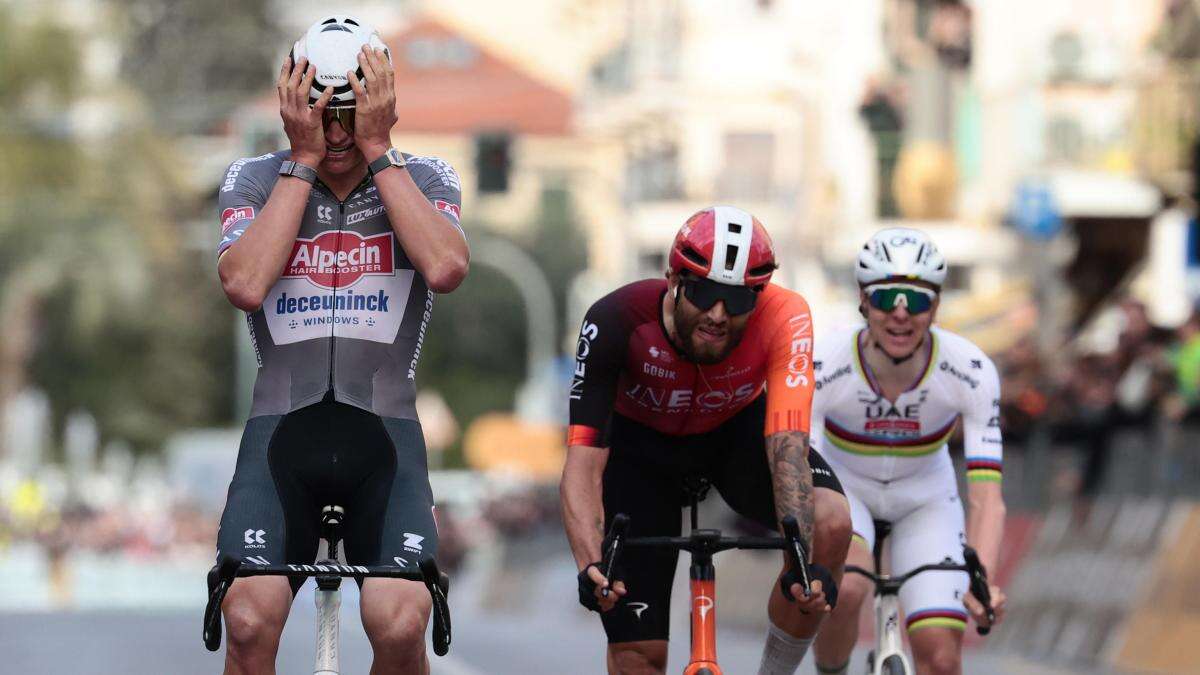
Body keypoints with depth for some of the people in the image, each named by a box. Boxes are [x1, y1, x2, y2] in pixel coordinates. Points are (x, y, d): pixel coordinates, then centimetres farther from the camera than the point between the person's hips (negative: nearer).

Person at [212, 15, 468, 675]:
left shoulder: (423, 178, 5)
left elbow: (445, 268, -17)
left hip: (384, 434, 0)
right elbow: (245, 285, -16)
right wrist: (304, 160, -11)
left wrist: (377, 150, -13)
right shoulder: (256, 179, 5)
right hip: (281, 429, 0)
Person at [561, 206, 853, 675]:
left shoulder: (783, 318, -34)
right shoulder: (617, 321, -35)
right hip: (640, 441, -1)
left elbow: (788, 446, -40)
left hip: (737, 430, 1)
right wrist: (590, 564, -53)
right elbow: (583, 461, -38)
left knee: (830, 524, -30)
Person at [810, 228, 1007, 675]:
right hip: (841, 487, -1)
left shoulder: (972, 372, -28)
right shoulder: (821, 366, -30)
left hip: (924, 499, 1)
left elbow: (986, 495, -32)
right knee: (845, 589, -33)